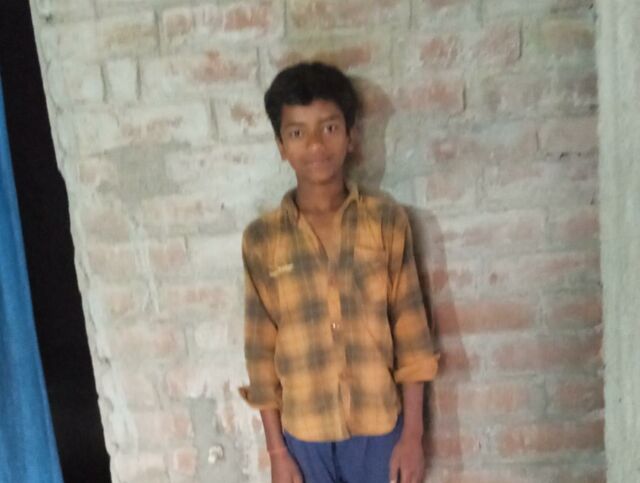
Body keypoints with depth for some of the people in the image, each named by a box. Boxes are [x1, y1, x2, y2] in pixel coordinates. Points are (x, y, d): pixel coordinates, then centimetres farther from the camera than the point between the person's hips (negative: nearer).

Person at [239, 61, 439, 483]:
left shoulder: (387, 220, -8)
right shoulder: (262, 238, -7)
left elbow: (411, 334, -5)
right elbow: (261, 351, -3)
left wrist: (413, 433, -5)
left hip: (379, 424, 0)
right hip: (305, 431, 1)